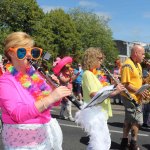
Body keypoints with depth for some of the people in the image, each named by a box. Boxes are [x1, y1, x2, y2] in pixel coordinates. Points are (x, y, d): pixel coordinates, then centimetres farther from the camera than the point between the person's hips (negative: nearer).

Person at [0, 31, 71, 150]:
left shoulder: (34, 74, 5)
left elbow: (52, 102, 10)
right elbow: (18, 114, -26)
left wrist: (55, 90, -11)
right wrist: (50, 98, -33)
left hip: (46, 133, 6)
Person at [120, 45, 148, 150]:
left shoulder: (138, 65, 12)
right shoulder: (128, 65, -18)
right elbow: (125, 84, -20)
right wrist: (139, 91, -19)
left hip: (136, 97, 9)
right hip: (130, 97, -9)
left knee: (129, 120, 15)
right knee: (137, 121, -3)